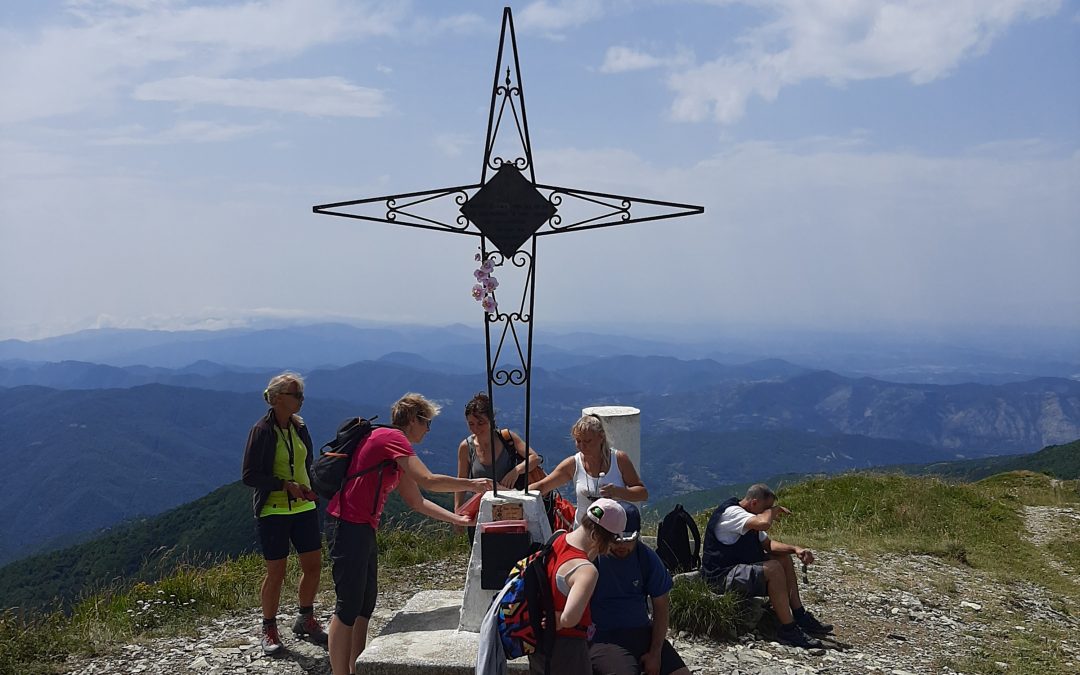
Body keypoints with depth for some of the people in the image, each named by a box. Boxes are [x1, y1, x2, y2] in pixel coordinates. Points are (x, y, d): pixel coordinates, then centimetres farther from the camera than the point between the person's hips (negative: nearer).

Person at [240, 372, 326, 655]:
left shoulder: (299, 426, 5)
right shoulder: (262, 431, -13)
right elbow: (249, 476, -14)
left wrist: (311, 488, 2)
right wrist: (286, 485, -22)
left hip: (304, 508, 6)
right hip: (273, 512, -6)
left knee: (313, 565, 9)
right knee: (276, 572, 1)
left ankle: (306, 619, 29)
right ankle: (269, 629, 19)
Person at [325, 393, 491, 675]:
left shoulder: (397, 455, 19)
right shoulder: (392, 438, -12)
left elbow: (417, 502, 22)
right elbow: (428, 481, -20)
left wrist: (458, 519, 19)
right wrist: (472, 484, -9)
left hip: (363, 528, 10)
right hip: (349, 525, -10)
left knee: (366, 602, 14)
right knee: (349, 606, -6)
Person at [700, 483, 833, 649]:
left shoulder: (748, 516, 13)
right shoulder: (731, 512, -20)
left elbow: (768, 544, 16)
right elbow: (764, 523, -37)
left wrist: (796, 549, 0)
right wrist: (774, 510, -14)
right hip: (720, 576, -11)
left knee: (784, 558, 10)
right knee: (773, 568, -27)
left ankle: (800, 616, 8)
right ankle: (788, 629, -18)